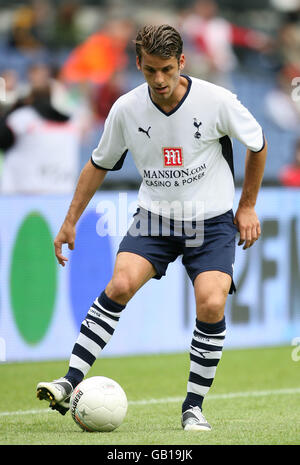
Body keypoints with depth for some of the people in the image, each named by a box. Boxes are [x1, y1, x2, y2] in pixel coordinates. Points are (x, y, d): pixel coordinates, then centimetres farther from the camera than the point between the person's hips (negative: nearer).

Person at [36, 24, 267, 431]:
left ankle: (194, 405, -4)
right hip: (154, 217, 1)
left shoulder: (216, 100, -14)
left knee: (211, 305, -21)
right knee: (121, 284, -23)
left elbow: (257, 145, 4)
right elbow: (99, 165, 9)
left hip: (211, 221, -1)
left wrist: (248, 207, 7)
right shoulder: (126, 109, -7)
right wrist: (70, 223, 7)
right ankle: (71, 383, -20)